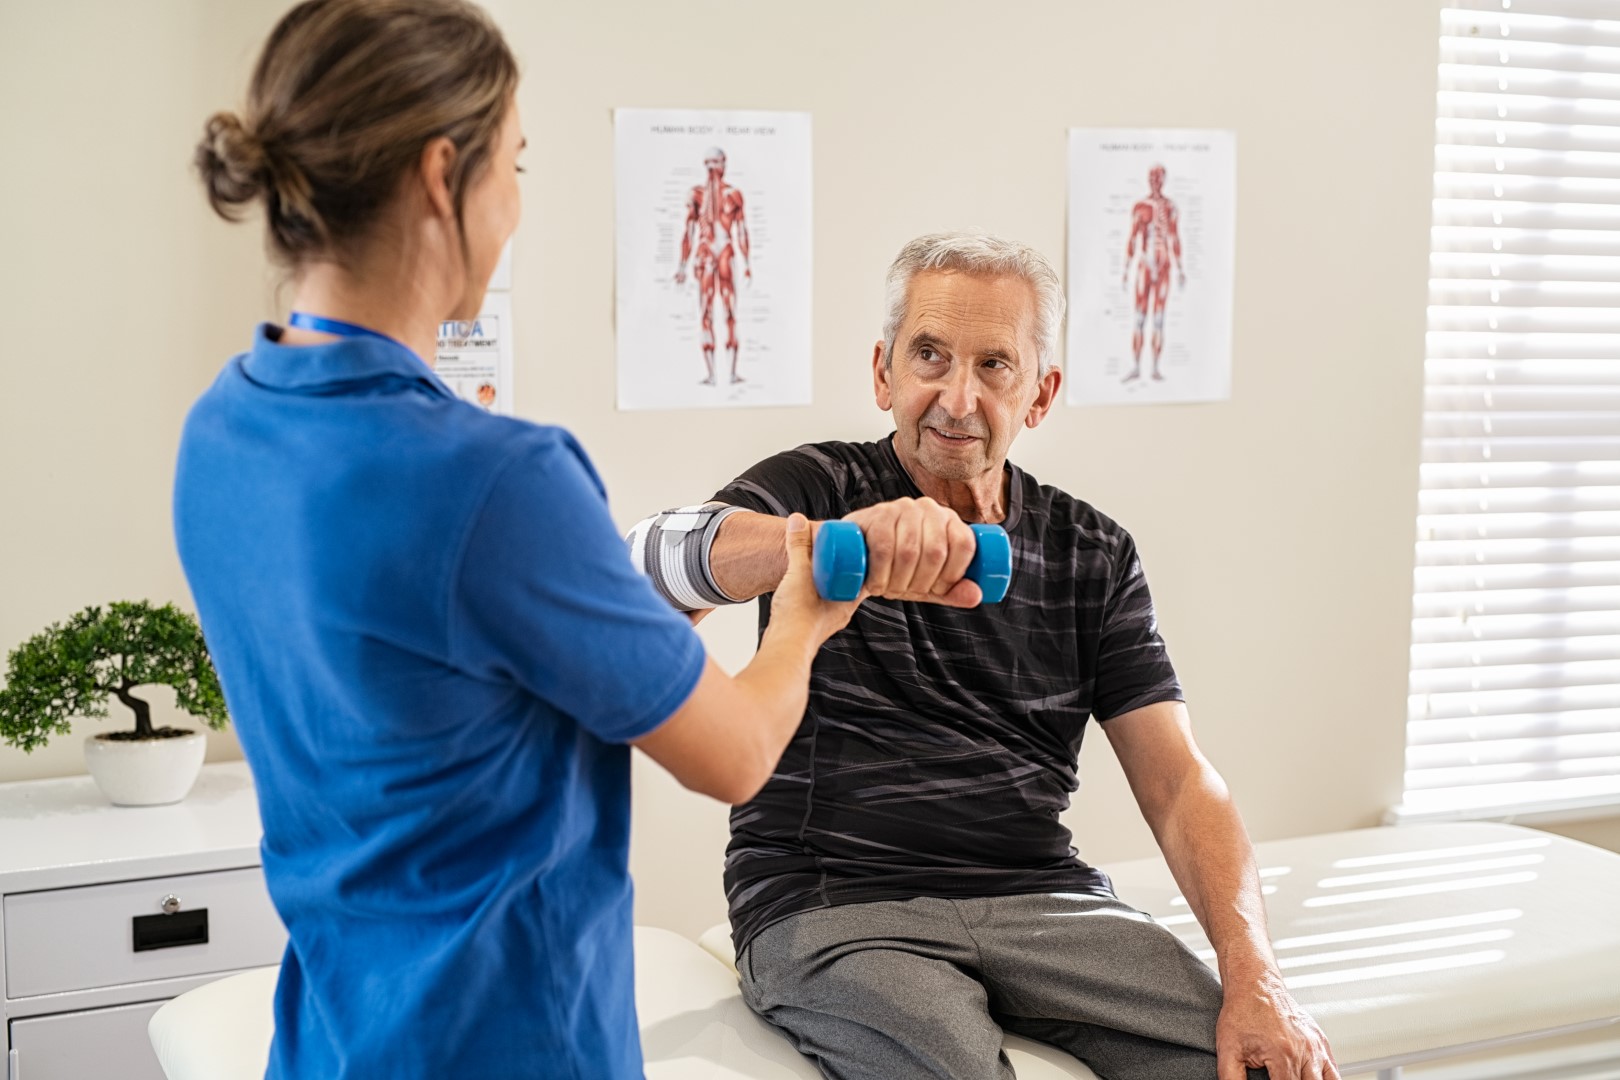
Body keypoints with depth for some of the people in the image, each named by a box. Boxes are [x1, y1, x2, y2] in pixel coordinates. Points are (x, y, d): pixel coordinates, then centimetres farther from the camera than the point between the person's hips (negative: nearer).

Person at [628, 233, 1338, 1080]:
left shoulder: (1092, 556, 12)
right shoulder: (818, 487, 2)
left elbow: (1179, 784, 6)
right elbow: (651, 560, -20)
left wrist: (1255, 979, -11)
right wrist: (836, 538, -40)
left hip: (1036, 898, 4)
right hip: (832, 905, -3)